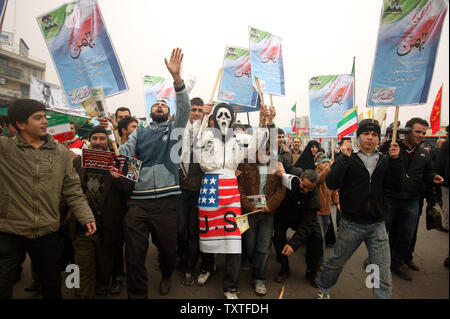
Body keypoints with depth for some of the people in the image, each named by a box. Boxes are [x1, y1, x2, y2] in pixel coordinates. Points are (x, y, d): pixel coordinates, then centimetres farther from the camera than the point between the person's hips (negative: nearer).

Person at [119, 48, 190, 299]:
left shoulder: (174, 129, 12)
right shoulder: (139, 133, 16)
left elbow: (184, 108, -3)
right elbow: (124, 152, 5)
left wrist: (177, 76, -15)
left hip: (166, 199, -1)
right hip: (138, 201, 1)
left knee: (169, 248, 10)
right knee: (134, 253, 0)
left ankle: (166, 276, 42)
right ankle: (137, 294, 20)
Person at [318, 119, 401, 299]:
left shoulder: (384, 160, 8)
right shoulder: (348, 159, -4)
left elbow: (395, 183, -4)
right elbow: (331, 183, -17)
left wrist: (395, 159, -13)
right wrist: (345, 158, -21)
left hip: (378, 225, 3)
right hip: (352, 224, -2)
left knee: (383, 275, 6)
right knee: (336, 262, 15)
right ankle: (324, 288, 41)